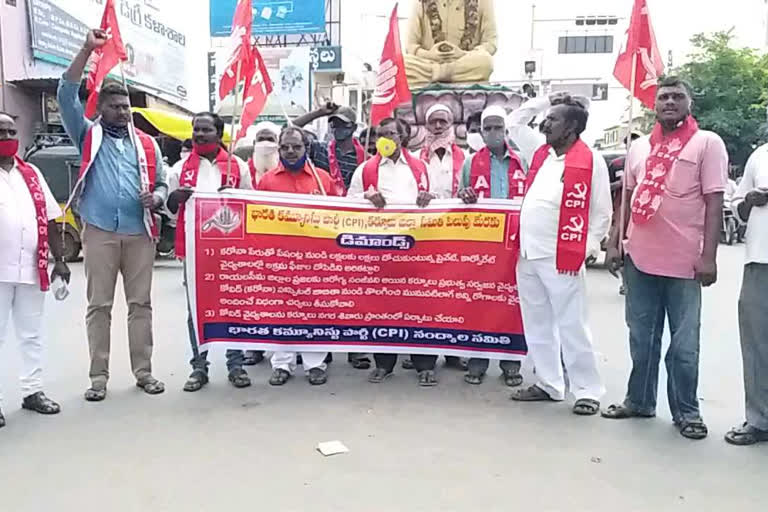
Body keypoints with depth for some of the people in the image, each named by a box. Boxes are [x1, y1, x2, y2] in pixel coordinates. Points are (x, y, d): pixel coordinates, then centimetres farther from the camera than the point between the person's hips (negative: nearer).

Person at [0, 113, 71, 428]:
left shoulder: (31, 174, 13)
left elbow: (49, 219, 13)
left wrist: (59, 260, 8)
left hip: (32, 269, 4)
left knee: (31, 334, 13)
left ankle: (32, 391, 24)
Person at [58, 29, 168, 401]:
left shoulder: (147, 144, 14)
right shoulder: (87, 136, 9)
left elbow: (163, 184, 15)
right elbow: (66, 95, -1)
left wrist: (156, 198, -9)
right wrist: (87, 50, -9)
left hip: (140, 233, 2)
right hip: (99, 232, -1)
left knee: (141, 303, 6)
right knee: (99, 305, 3)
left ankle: (143, 372, 15)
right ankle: (99, 376, 12)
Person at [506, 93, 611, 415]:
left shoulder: (591, 161, -5)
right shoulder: (541, 151, 13)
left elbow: (601, 213, -3)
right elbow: (515, 122, 25)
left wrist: (585, 250, -9)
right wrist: (546, 100, 16)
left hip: (561, 259, -7)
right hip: (527, 256, 7)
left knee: (571, 327, -1)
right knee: (537, 326, 12)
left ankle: (588, 391, 12)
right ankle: (548, 384, 24)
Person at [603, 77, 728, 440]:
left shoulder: (707, 143, 0)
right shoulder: (639, 147, 13)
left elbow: (714, 202, -6)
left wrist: (708, 255, -12)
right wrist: (614, 242, 10)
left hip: (684, 261, -4)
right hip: (639, 258, 4)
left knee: (684, 344, 4)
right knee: (641, 338, 13)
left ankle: (686, 411, 19)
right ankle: (639, 401, 26)